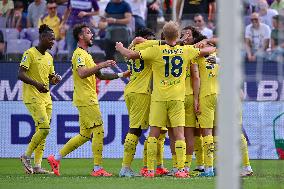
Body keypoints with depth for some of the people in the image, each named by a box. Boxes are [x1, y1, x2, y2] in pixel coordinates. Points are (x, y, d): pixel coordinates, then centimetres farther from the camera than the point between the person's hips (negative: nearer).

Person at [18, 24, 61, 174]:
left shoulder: (49, 57, 16)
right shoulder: (30, 53, -8)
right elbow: (21, 74, -15)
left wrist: (56, 79, 0)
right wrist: (36, 84, -27)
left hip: (46, 98, 8)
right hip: (32, 97, -8)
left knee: (42, 130, 4)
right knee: (44, 128, -17)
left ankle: (37, 166, 5)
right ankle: (26, 156, -3)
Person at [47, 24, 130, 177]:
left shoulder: (86, 55, 22)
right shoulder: (79, 54, -10)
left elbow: (100, 75, 26)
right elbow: (82, 73, -27)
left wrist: (121, 75, 21)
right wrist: (101, 65, -29)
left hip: (89, 100, 10)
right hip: (86, 99, -10)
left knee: (85, 135, 10)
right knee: (99, 130, -10)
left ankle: (56, 158, 14)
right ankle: (97, 168, -7)